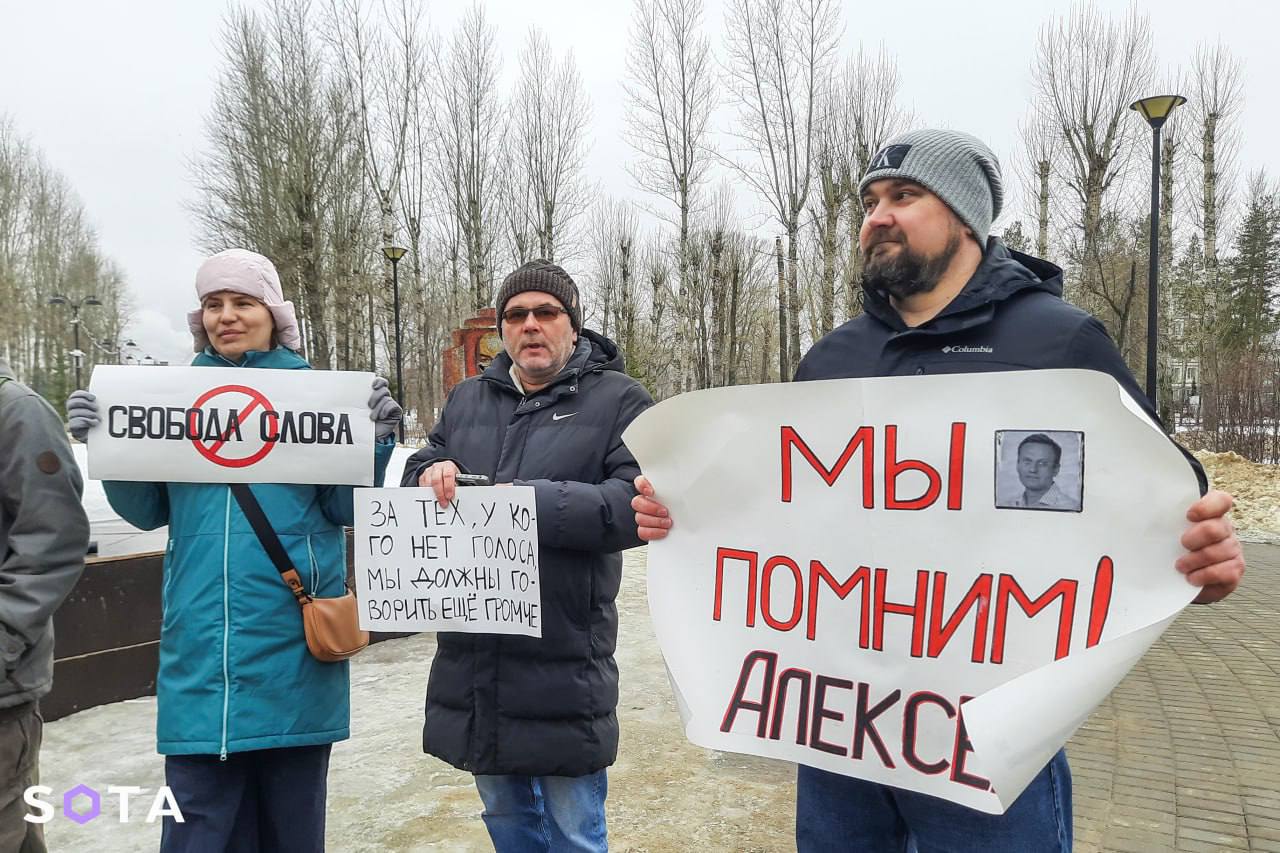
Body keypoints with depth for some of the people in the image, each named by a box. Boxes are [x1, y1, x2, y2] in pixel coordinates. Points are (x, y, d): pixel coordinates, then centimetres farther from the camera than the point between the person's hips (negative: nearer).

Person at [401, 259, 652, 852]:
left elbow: (636, 503, -13)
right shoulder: (467, 398, 14)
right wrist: (432, 472, -10)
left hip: (565, 662, -5)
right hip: (473, 660, 5)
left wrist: (531, 500, -22)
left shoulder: (618, 399, -2)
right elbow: (415, 476, 14)